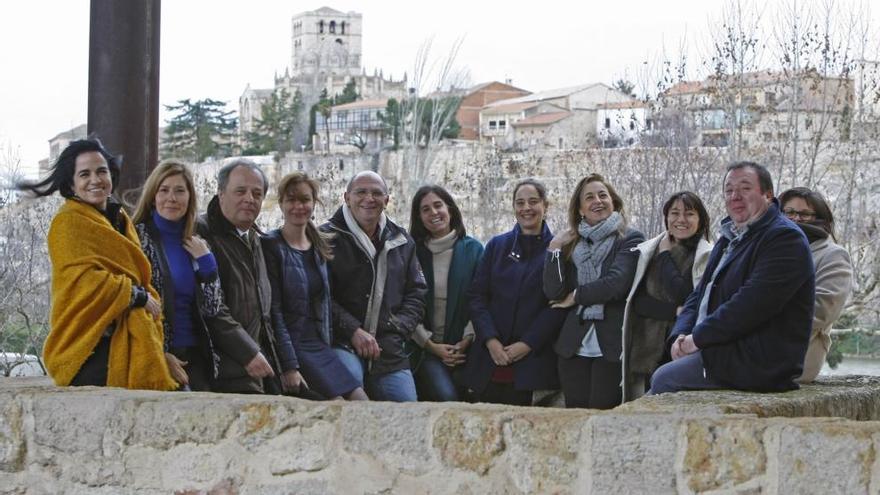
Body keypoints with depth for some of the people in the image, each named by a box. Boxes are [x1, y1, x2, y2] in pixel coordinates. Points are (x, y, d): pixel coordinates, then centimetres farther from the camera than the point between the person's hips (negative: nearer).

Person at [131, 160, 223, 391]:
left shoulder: (196, 246, 13)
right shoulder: (137, 238, -3)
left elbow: (211, 309, 9)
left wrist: (206, 262, -2)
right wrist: (160, 355, -11)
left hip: (195, 357, 5)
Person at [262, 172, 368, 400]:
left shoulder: (320, 247, 14)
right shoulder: (271, 246, -7)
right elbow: (273, 311, -13)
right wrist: (288, 366, -19)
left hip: (321, 345, 7)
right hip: (292, 345, -7)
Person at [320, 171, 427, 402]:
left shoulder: (402, 242, 16)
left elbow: (416, 294, 18)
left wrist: (396, 330, 1)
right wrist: (354, 331, -14)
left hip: (390, 353, 5)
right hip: (342, 344, -5)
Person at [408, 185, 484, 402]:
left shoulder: (472, 249, 6)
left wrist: (466, 341, -7)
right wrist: (431, 345, -7)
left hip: (463, 347, 2)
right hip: (425, 349, -1)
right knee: (446, 397, -25)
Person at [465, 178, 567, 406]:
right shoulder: (496, 246, 13)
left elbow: (558, 306, -2)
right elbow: (477, 296, 7)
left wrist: (527, 344, -10)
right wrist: (491, 340, -7)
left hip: (532, 359, -2)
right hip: (489, 359, 2)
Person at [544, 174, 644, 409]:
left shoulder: (630, 239, 2)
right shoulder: (571, 244, 15)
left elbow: (617, 283, -12)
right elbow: (553, 292, 5)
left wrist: (577, 296, -2)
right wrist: (554, 250, -4)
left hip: (611, 347, -4)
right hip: (573, 347, 4)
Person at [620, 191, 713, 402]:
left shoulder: (708, 257, 1)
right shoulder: (646, 252, 15)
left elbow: (682, 296, -11)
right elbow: (637, 301, 11)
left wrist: (665, 256, -1)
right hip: (647, 351, 3)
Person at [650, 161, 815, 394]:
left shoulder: (785, 238, -11)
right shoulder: (729, 239, 22)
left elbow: (752, 303, -21)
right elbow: (700, 294, 21)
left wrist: (698, 337, -16)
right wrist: (682, 334, 0)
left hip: (759, 362, -9)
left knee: (663, 379, -16)